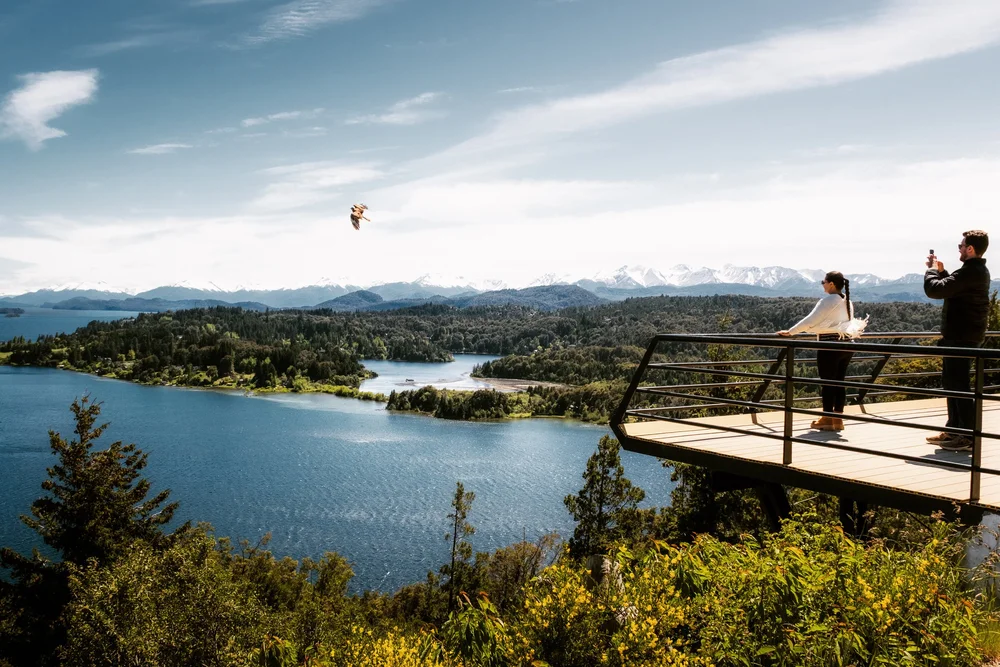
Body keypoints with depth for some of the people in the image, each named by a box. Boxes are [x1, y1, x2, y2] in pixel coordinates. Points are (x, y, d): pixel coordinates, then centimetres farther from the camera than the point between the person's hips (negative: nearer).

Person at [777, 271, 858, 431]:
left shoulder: (828, 301, -13)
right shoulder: (848, 302, 13)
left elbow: (810, 320, -16)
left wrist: (789, 332, -11)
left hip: (830, 346, -8)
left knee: (827, 382, -1)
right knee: (839, 382, 10)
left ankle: (827, 419, 5)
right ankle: (838, 419, 14)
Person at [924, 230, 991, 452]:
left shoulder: (969, 272, -21)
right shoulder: (979, 271, 13)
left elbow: (934, 289, -24)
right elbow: (953, 288, 25)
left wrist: (932, 269, -6)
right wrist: (941, 271, 12)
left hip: (961, 337, -11)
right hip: (963, 335, 11)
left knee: (958, 384, -7)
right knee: (951, 381, 17)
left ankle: (968, 437, -4)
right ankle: (954, 429, 25)